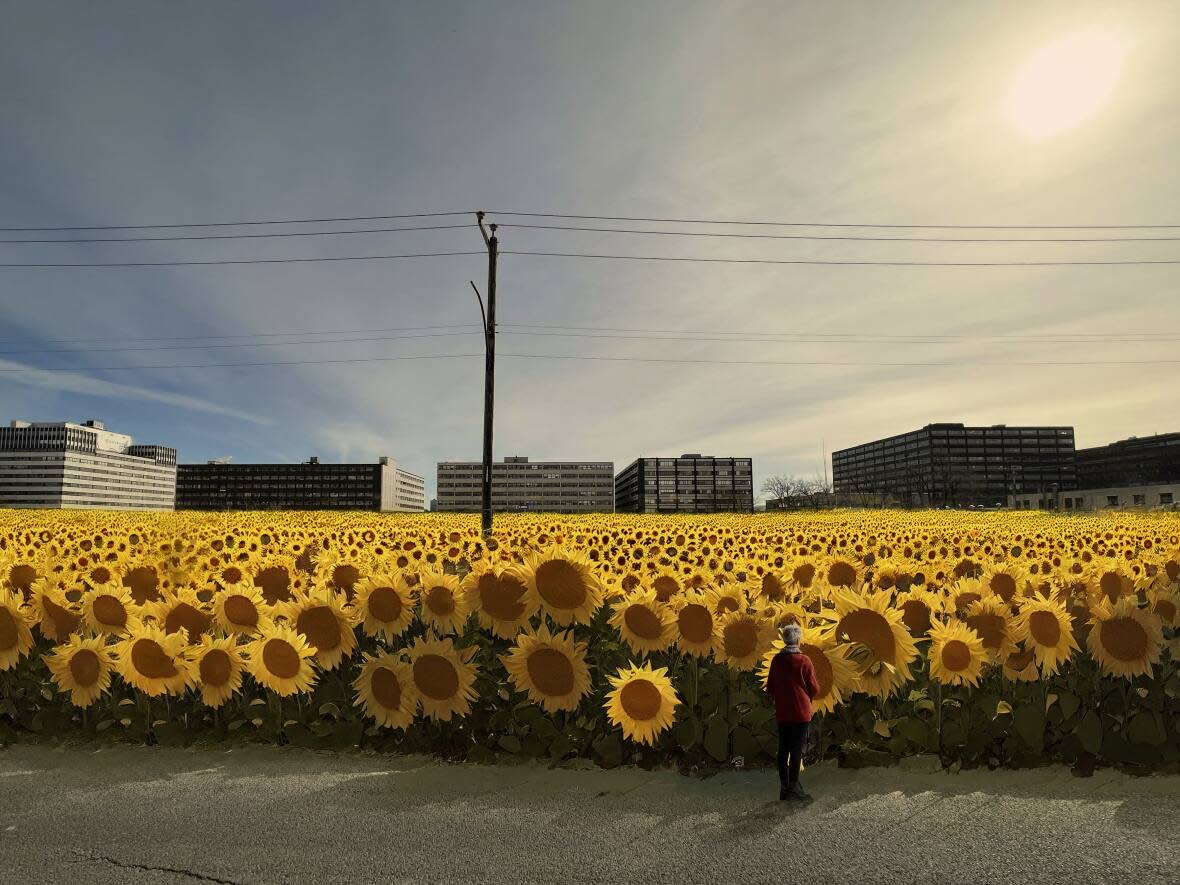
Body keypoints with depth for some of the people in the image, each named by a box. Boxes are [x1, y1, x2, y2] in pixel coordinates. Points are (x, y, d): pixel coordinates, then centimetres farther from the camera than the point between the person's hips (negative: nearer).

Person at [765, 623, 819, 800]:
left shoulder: (776, 659, 0)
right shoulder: (804, 660, -13)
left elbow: (770, 687, 7)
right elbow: (814, 689, -7)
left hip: (781, 712, 4)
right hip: (801, 712, -4)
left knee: (783, 749, 11)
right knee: (797, 749, 2)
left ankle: (783, 786, 17)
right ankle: (793, 786, 5)